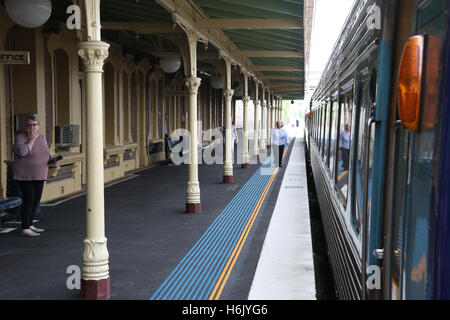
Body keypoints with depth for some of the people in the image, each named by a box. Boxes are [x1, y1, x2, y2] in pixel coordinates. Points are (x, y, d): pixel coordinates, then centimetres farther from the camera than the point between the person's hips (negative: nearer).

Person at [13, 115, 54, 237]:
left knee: (36, 200, 10)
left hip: (38, 176, 7)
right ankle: (24, 229, -4)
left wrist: (52, 160, -7)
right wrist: (31, 140, -19)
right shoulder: (20, 138, -10)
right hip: (25, 176, -7)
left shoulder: (41, 138, 8)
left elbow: (47, 154, 14)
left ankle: (30, 225, 22)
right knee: (28, 201, -9)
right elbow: (21, 152, -27)